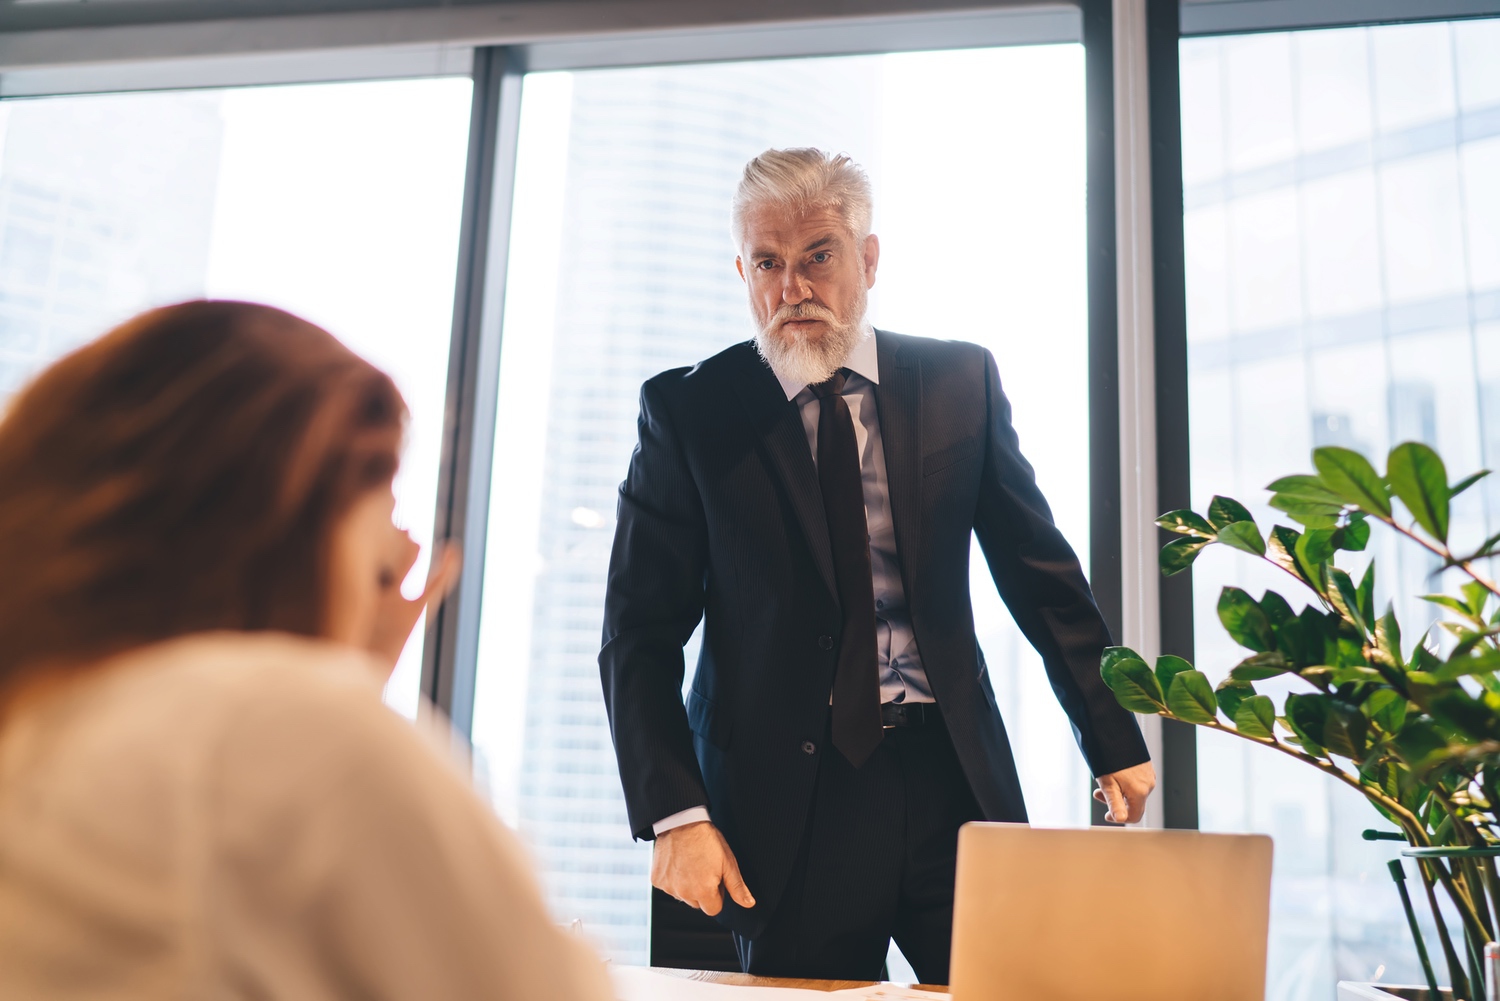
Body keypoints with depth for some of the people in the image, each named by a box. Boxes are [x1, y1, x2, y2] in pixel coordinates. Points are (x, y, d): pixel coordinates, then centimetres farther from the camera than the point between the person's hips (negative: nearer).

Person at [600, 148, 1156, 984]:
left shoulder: (961, 381, 4)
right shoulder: (688, 412, -2)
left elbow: (1043, 576, 10)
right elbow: (640, 636, -3)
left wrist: (1114, 742, 10)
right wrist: (677, 815, -13)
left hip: (956, 783, 2)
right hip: (784, 805, -2)